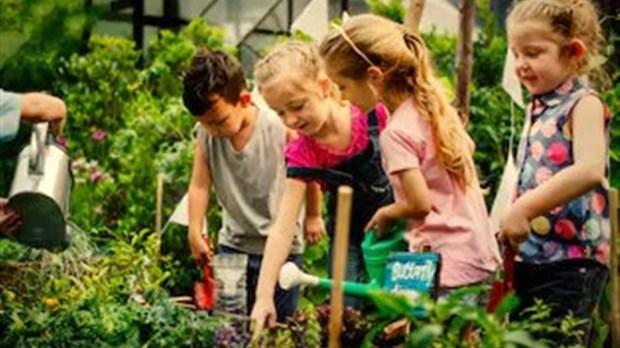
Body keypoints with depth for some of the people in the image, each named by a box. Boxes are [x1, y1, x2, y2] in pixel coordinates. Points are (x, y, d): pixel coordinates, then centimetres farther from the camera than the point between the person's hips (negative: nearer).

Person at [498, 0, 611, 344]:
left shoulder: (584, 105, -10)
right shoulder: (537, 109, 14)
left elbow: (590, 170, -27)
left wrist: (523, 209, -29)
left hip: (571, 262, -8)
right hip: (530, 258, 8)